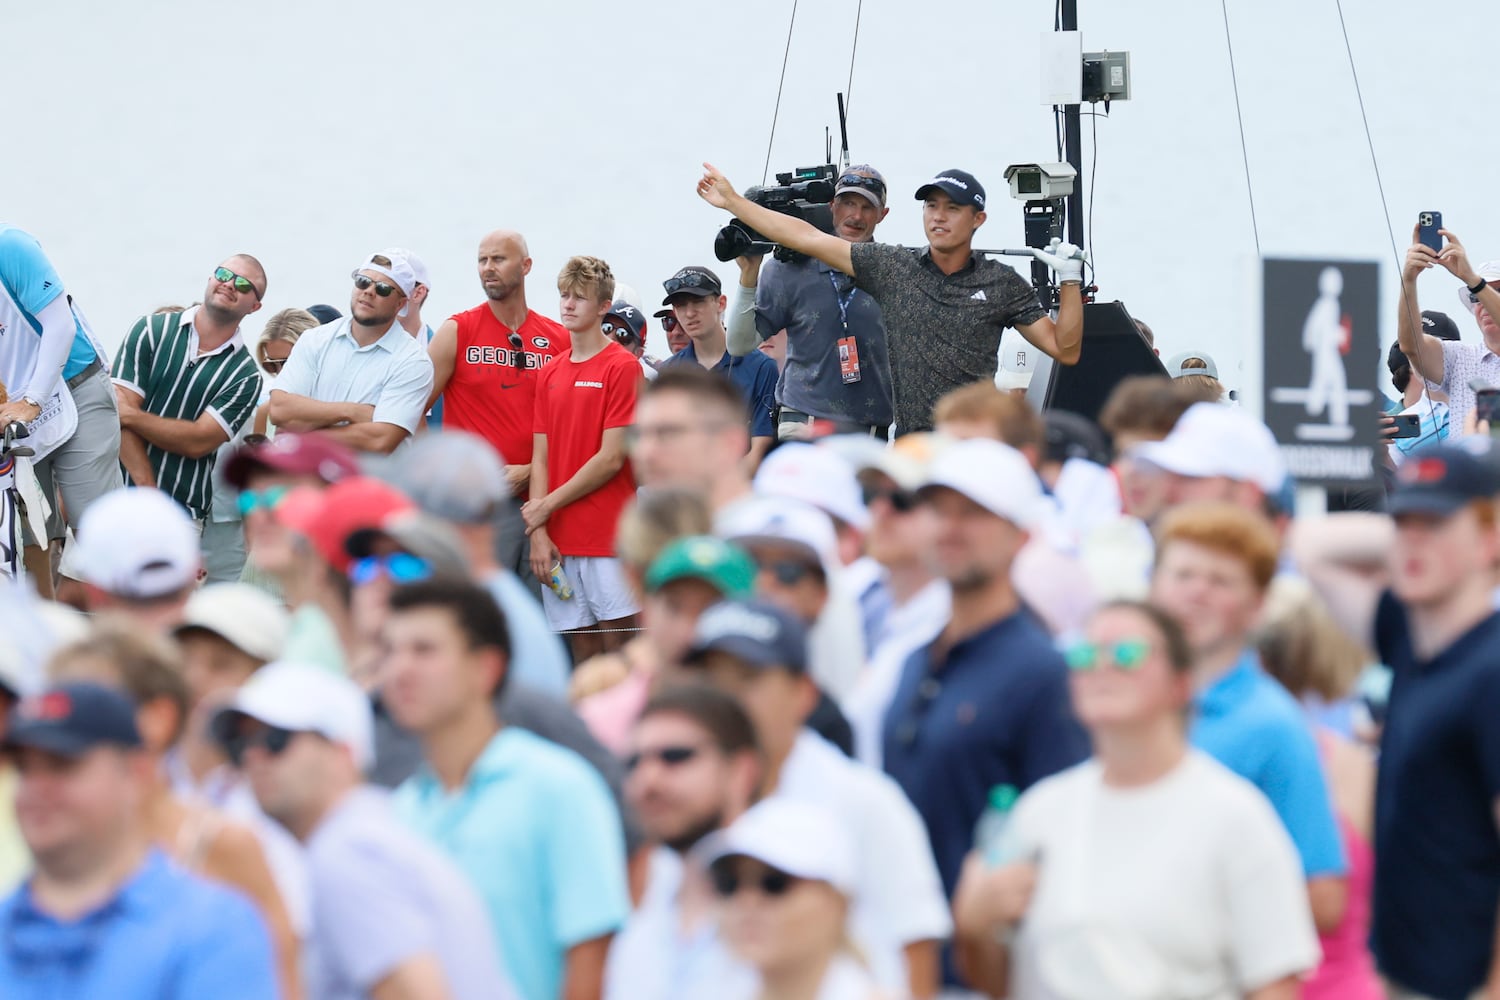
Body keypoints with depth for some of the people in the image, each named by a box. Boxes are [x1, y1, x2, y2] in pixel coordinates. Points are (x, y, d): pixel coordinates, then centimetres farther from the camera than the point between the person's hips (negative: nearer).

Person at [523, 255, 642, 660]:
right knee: (582, 652, 6)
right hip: (559, 542, 5)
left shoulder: (622, 367, -4)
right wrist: (538, 533, 0)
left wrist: (547, 506, -4)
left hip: (609, 535, -5)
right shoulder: (550, 374, 14)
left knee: (618, 646, -5)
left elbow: (612, 459, -9)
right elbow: (540, 459, 11)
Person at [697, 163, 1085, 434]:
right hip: (911, 444, 1)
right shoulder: (893, 268, 6)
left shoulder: (1002, 285, 4)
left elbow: (1065, 349, 5)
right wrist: (732, 200, 7)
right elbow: (808, 239, 7)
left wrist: (1070, 280, -7)